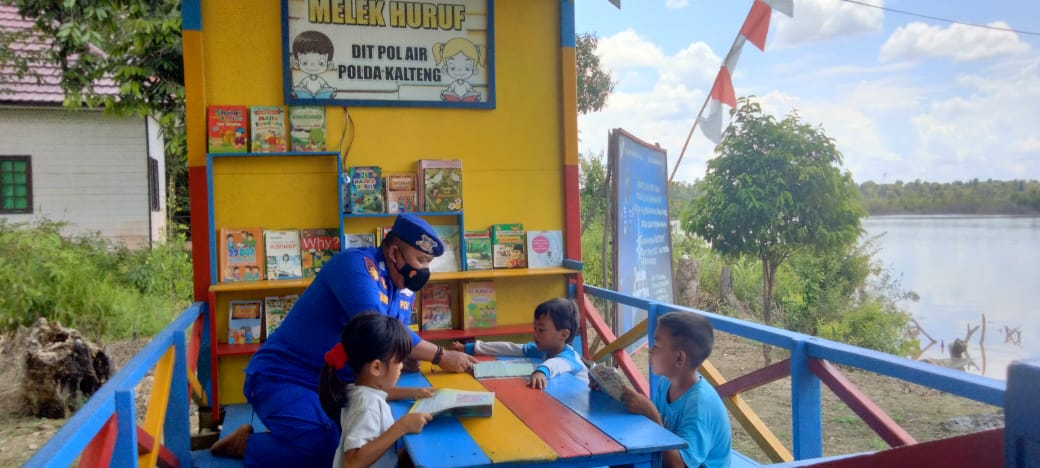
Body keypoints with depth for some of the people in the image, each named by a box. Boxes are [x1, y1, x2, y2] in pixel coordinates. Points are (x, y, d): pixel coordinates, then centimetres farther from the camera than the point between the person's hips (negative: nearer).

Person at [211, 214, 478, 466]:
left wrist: (444, 356, -9)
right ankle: (248, 444, 0)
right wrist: (440, 356, -24)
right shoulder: (357, 264, -19)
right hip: (283, 378, -9)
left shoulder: (406, 290, 7)